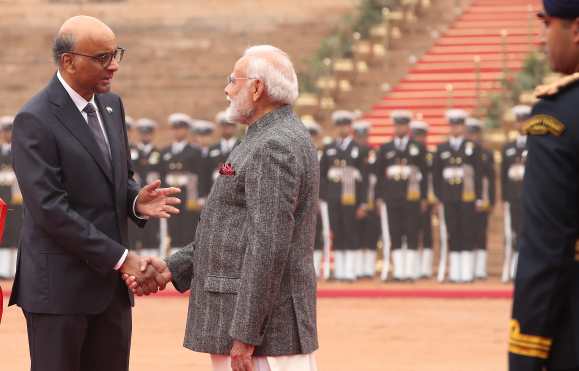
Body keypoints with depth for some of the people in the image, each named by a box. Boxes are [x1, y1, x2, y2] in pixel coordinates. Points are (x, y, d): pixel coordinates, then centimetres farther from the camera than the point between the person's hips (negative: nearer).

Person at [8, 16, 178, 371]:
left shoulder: (111, 105, 11)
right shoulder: (35, 121, -14)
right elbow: (50, 209, -19)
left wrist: (137, 201, -5)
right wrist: (121, 258, -18)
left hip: (112, 285, 7)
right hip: (59, 286, -7)